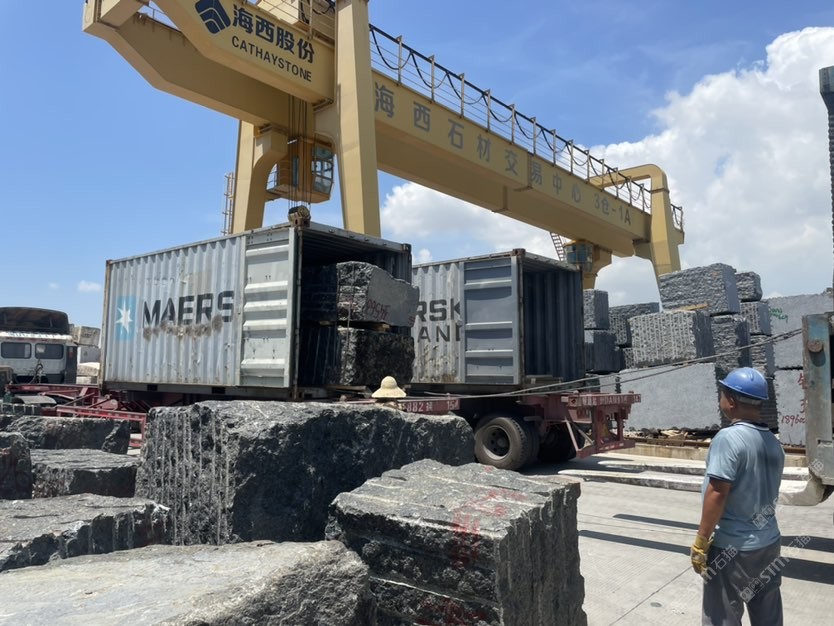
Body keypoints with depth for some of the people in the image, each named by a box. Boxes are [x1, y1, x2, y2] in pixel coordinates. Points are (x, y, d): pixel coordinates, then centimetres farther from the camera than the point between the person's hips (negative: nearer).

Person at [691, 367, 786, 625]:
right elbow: (766, 493, 14)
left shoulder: (729, 437, -21)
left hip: (732, 546, -8)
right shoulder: (773, 442, 4)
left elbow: (717, 493, -23)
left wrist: (701, 541, -16)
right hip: (768, 543, 8)